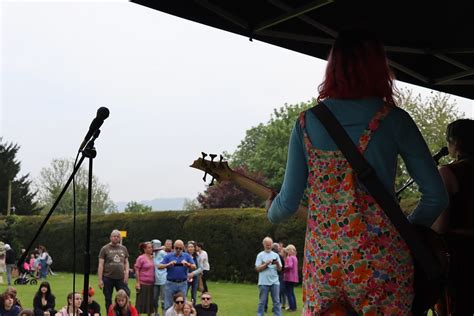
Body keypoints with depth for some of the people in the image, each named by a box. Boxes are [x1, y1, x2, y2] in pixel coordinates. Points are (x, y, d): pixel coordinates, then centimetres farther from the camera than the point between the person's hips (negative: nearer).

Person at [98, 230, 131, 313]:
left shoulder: (123, 249, 11)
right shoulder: (105, 249, 0)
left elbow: (126, 262, 15)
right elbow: (101, 265, -3)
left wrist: (126, 273, -2)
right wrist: (100, 280, -9)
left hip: (121, 278, 2)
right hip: (108, 278, -2)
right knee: (108, 300, 7)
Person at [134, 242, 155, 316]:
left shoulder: (153, 258, 9)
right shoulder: (141, 258, -7)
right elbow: (137, 271, -8)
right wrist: (138, 282, -12)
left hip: (151, 284, 5)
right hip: (143, 284, -5)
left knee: (150, 302, 10)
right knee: (141, 302, -3)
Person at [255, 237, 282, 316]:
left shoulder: (276, 255, 10)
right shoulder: (260, 255, 2)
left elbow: (280, 269, 8)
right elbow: (257, 269, -3)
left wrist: (277, 263, -12)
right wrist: (266, 264, -15)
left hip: (275, 282, 2)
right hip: (264, 282, -2)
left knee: (276, 301, 2)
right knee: (262, 302, 2)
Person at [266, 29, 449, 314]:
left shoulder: (307, 122, 1)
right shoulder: (394, 120, -5)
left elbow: (289, 201, 2)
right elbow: (436, 195, -4)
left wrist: (272, 212, 24)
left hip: (321, 262, 2)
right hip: (381, 261, -2)